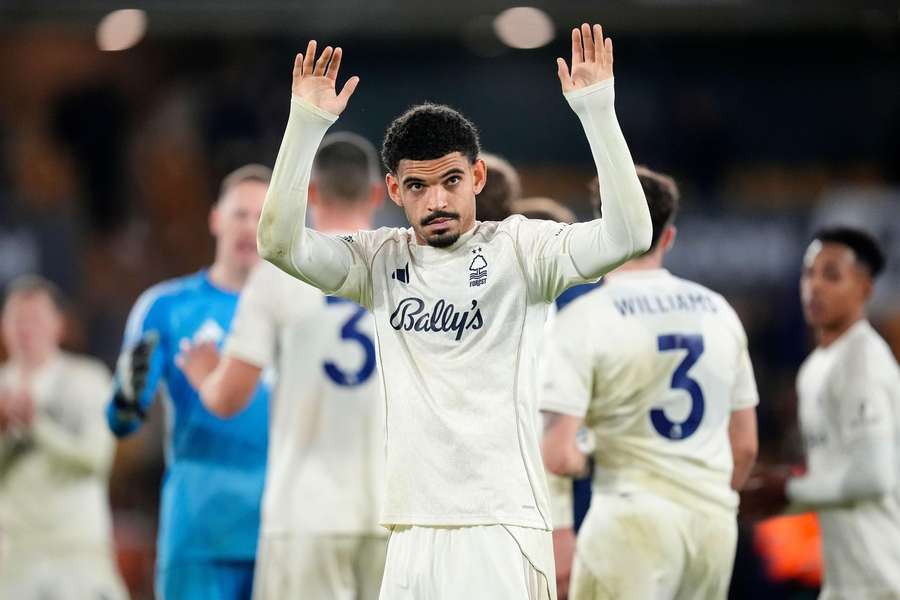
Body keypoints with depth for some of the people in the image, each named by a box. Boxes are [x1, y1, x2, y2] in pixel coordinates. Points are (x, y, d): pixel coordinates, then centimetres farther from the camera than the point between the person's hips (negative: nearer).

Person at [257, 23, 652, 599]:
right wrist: (306, 124, -8)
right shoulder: (381, 260, 11)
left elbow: (629, 236, -13)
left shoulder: (518, 249, 0)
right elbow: (279, 243, -1)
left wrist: (597, 110, -19)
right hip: (412, 530, 4)